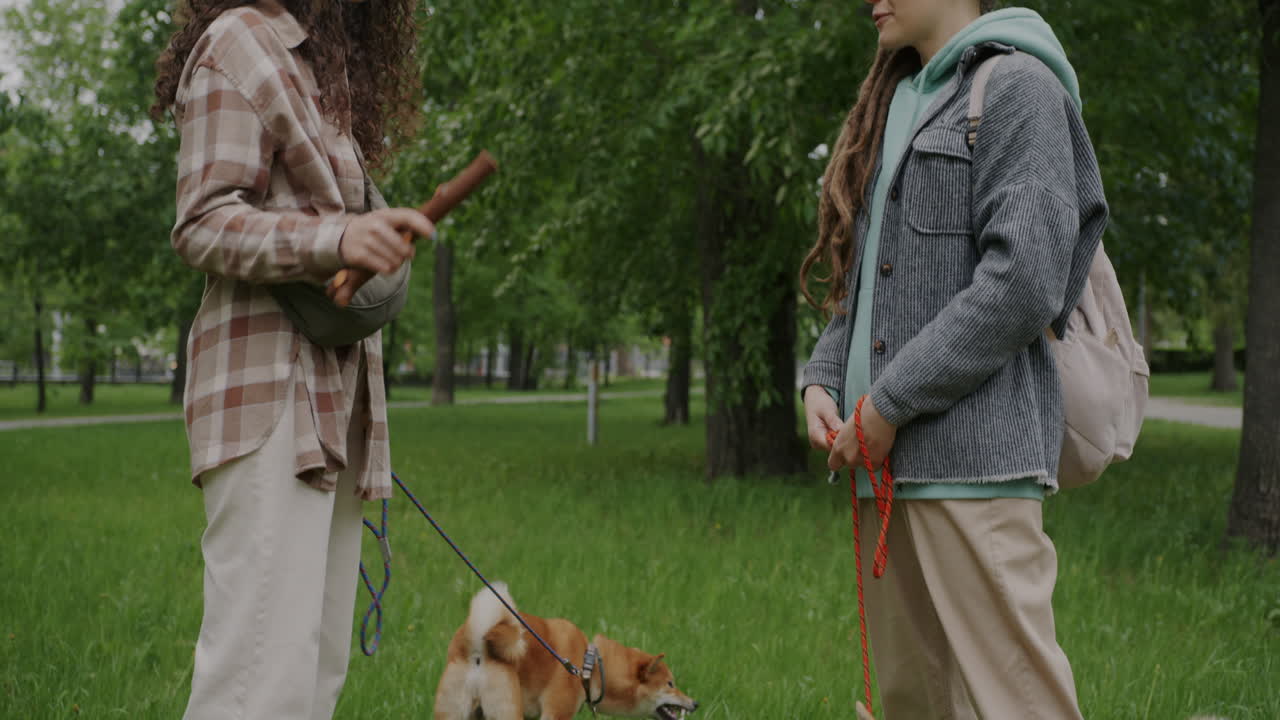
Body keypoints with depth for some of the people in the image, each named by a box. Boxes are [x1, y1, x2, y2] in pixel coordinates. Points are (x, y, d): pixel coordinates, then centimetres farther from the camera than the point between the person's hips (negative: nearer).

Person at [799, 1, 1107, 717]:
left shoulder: (1017, 85, -4)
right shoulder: (897, 102, 21)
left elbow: (1024, 284, -15)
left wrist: (889, 403, -13)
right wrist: (823, 380, 5)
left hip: (972, 452, -8)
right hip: (887, 459, 8)